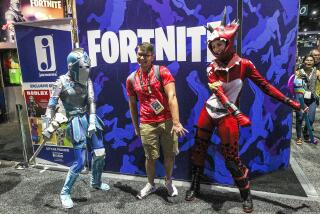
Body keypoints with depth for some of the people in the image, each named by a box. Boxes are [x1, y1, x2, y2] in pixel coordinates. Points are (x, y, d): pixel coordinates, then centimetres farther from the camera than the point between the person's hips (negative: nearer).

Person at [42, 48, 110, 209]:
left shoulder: (87, 80, 1)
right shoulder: (62, 82, -10)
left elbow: (91, 101, -5)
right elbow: (51, 106, -6)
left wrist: (92, 122, -14)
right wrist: (50, 127, -7)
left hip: (90, 119, 5)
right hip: (76, 122, -5)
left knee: (100, 154, 13)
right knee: (80, 162, -5)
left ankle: (96, 183, 38)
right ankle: (65, 193, 18)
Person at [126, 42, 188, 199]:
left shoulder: (162, 71, -5)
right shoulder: (131, 79, 5)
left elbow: (172, 97, -14)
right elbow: (132, 104, 14)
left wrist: (176, 122, -22)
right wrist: (136, 127, 17)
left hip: (167, 121, -1)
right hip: (147, 124, 2)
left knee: (170, 154, 10)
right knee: (150, 157, 10)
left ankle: (169, 182, 36)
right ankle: (151, 184, 34)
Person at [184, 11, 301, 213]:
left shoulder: (244, 64, -9)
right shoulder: (212, 68, -6)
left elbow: (265, 85, -3)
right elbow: (219, 94, -19)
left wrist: (288, 101, -6)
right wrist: (239, 114, -31)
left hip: (227, 116, -2)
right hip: (209, 112, 3)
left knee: (232, 157, 0)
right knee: (199, 149, 9)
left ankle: (246, 194, 23)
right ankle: (195, 186, 29)